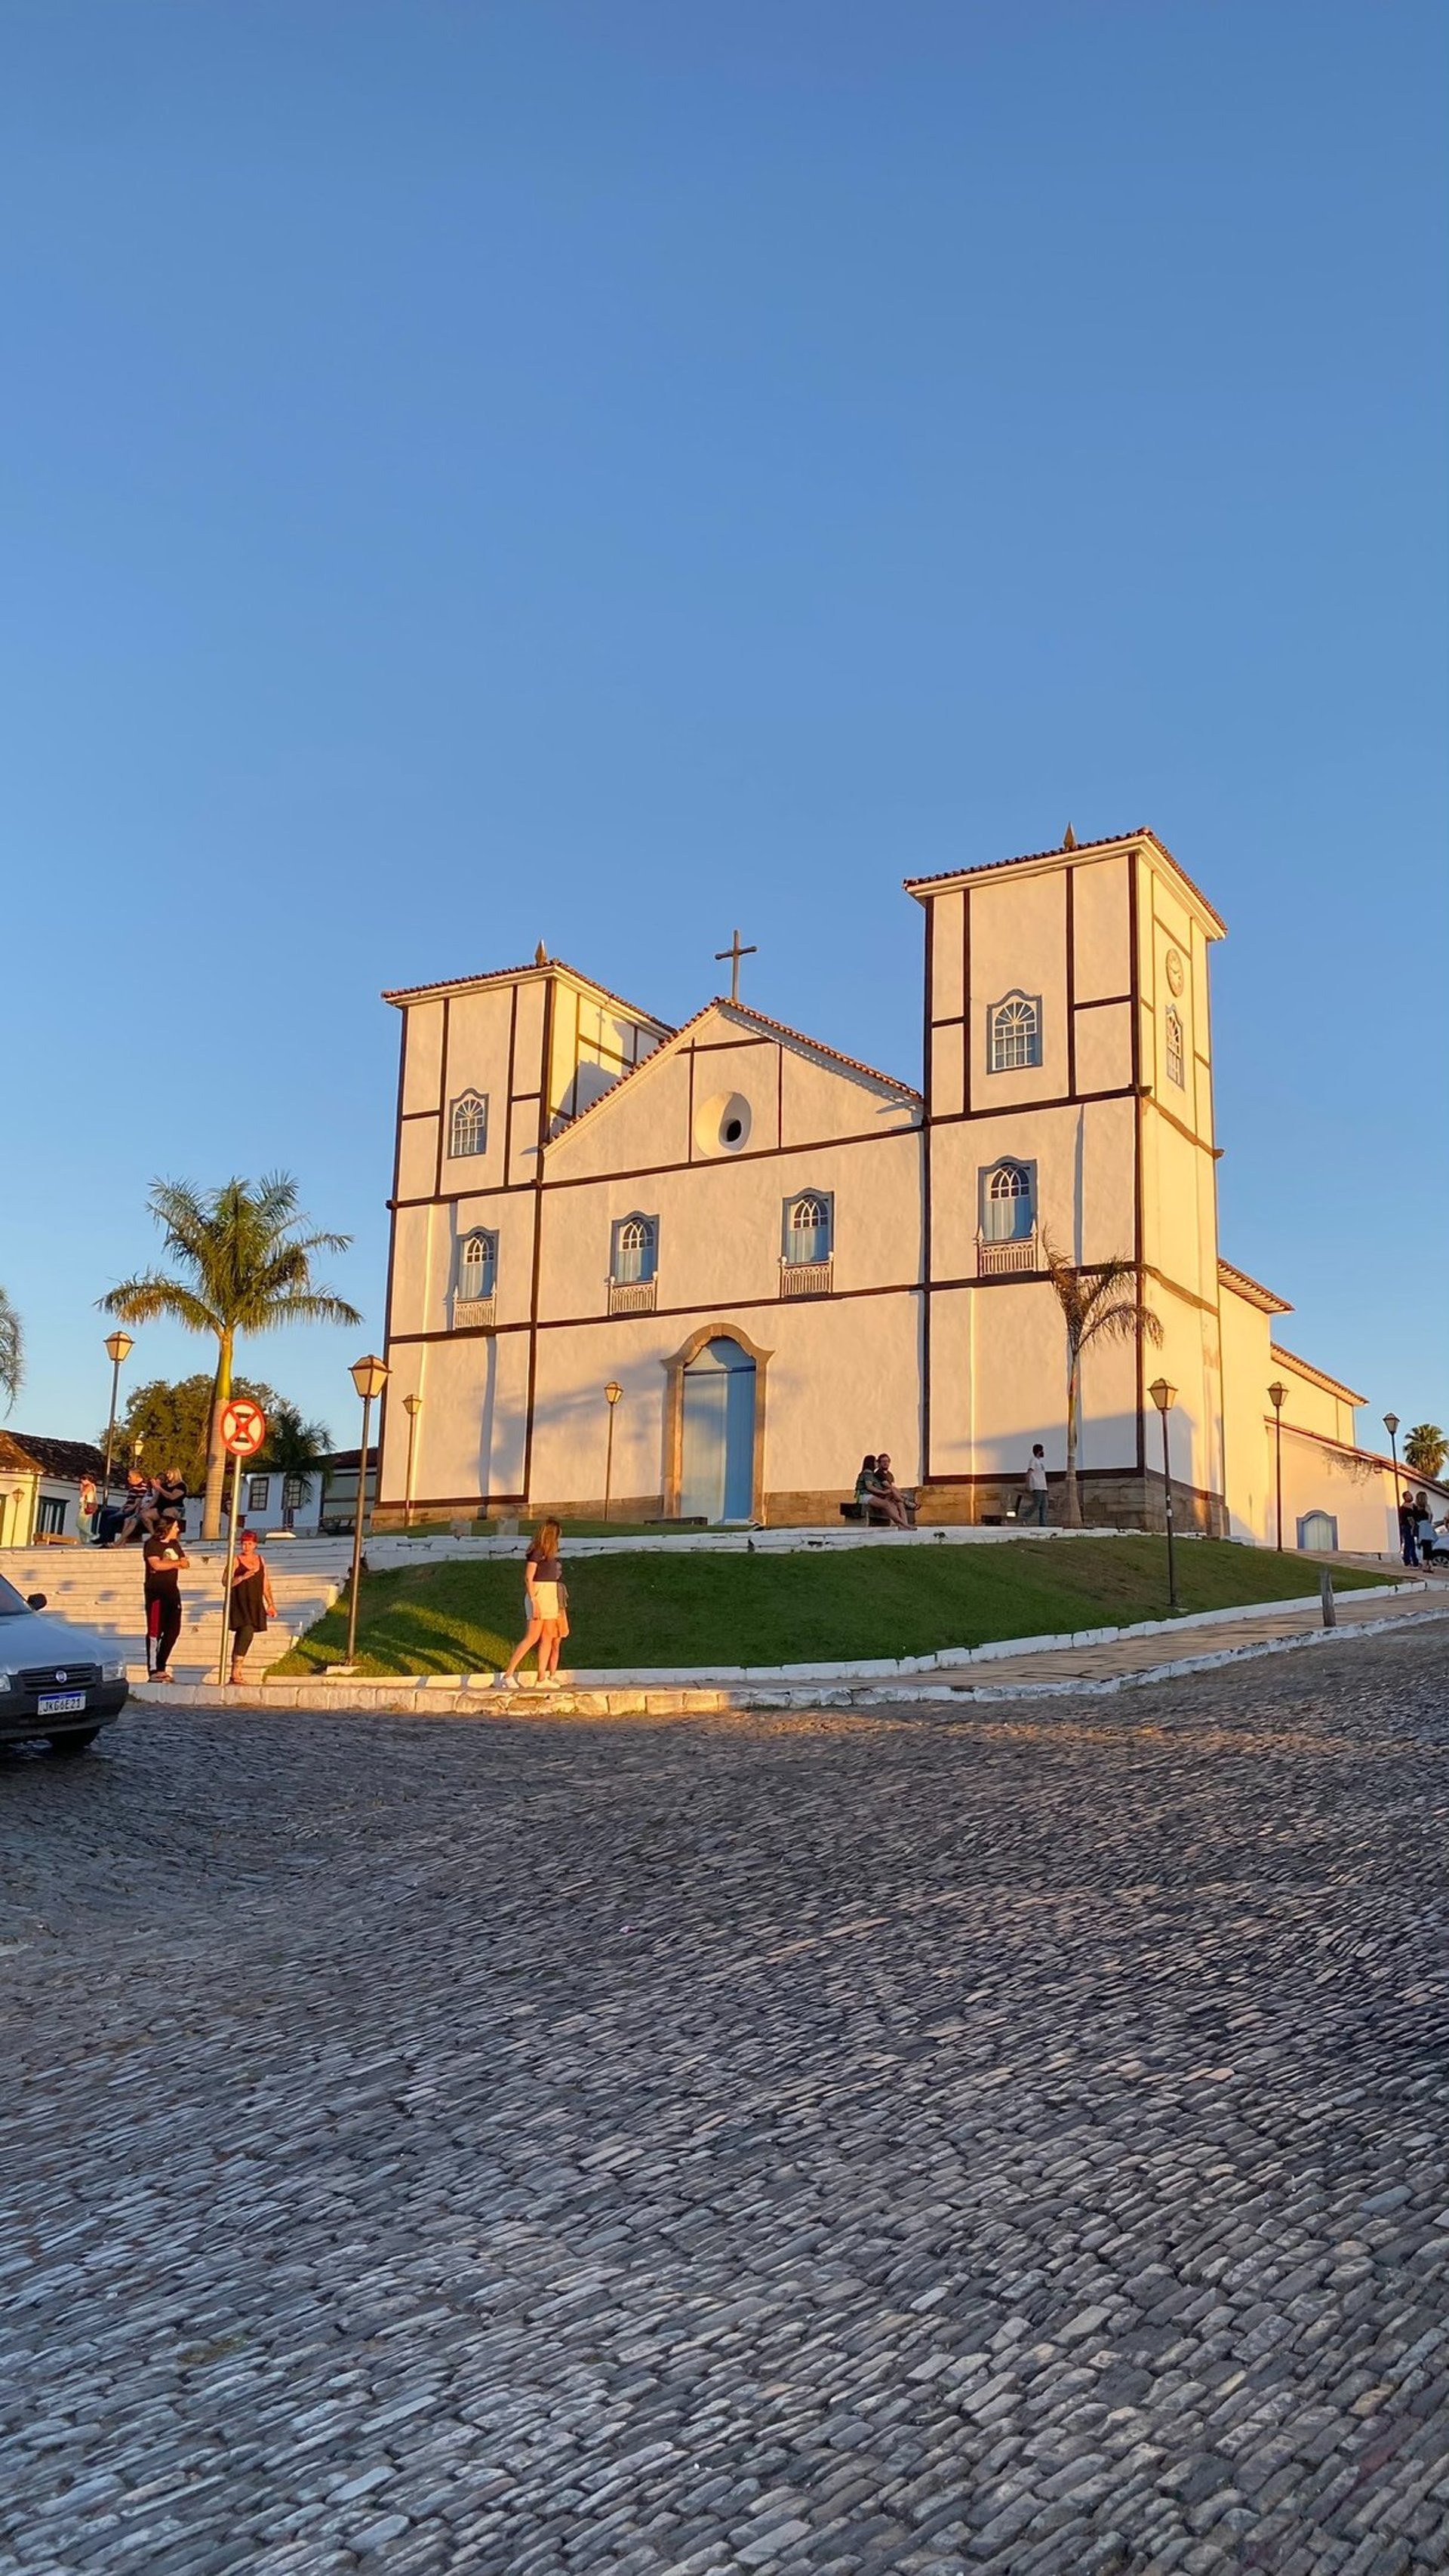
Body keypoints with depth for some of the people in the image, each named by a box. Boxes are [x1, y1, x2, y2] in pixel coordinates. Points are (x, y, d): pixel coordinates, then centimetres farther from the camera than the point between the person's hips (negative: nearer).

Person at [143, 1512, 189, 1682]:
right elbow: (156, 1564, -22)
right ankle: (154, 1669, -3)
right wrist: (176, 1563, -9)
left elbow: (185, 1563, 10)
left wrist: (167, 1564, -9)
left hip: (172, 1591, 7)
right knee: (155, 1631, -5)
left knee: (173, 1629, 7)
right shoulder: (152, 1544, -9)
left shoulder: (174, 1544, 14)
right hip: (156, 1593, -7)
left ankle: (161, 1665, 18)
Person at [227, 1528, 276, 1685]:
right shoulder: (236, 1560, -1)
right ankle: (235, 1672, -17)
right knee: (246, 1633, -19)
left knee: (243, 1636, 5)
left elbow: (266, 1584, 18)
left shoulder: (261, 1560, 14)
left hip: (255, 1605, 5)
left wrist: (270, 1604, 16)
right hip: (239, 1603, -5)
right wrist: (242, 1577, -22)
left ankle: (235, 1672, 11)